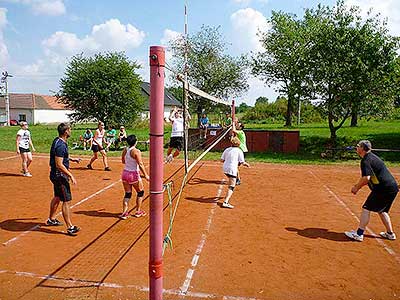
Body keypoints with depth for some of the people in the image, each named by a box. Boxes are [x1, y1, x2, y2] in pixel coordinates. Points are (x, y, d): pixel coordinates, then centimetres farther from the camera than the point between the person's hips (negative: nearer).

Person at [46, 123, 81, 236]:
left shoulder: (58, 141, 8)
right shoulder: (61, 145, -24)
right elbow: (59, 165, -26)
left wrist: (72, 159, 27)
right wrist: (70, 175, -23)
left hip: (57, 175, 11)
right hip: (60, 175, -11)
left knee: (57, 197, 24)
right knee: (66, 201, -6)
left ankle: (51, 219, 41)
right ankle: (70, 227, 1)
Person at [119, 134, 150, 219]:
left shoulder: (125, 150, 2)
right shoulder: (136, 151, -17)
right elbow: (140, 164, -18)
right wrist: (146, 175, -14)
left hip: (125, 173, 6)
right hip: (134, 174, -6)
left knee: (127, 194, 14)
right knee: (140, 192, 14)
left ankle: (124, 213, 11)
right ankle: (138, 211, 21)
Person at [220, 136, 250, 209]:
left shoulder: (227, 150, 11)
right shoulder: (239, 151, -2)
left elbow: (222, 160, 9)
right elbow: (242, 162, -4)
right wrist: (247, 164, 17)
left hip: (225, 168, 7)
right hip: (232, 169, -7)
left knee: (230, 180, 34)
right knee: (232, 186, -7)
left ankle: (228, 195, 53)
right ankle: (225, 202, -22)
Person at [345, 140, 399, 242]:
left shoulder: (365, 161, -14)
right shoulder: (372, 157, 18)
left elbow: (366, 178, -24)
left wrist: (357, 187, -9)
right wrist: (358, 185, 15)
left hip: (383, 189, -10)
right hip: (393, 188, 10)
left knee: (366, 209, -5)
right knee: (382, 211, 24)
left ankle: (359, 234, -5)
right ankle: (390, 233, 32)